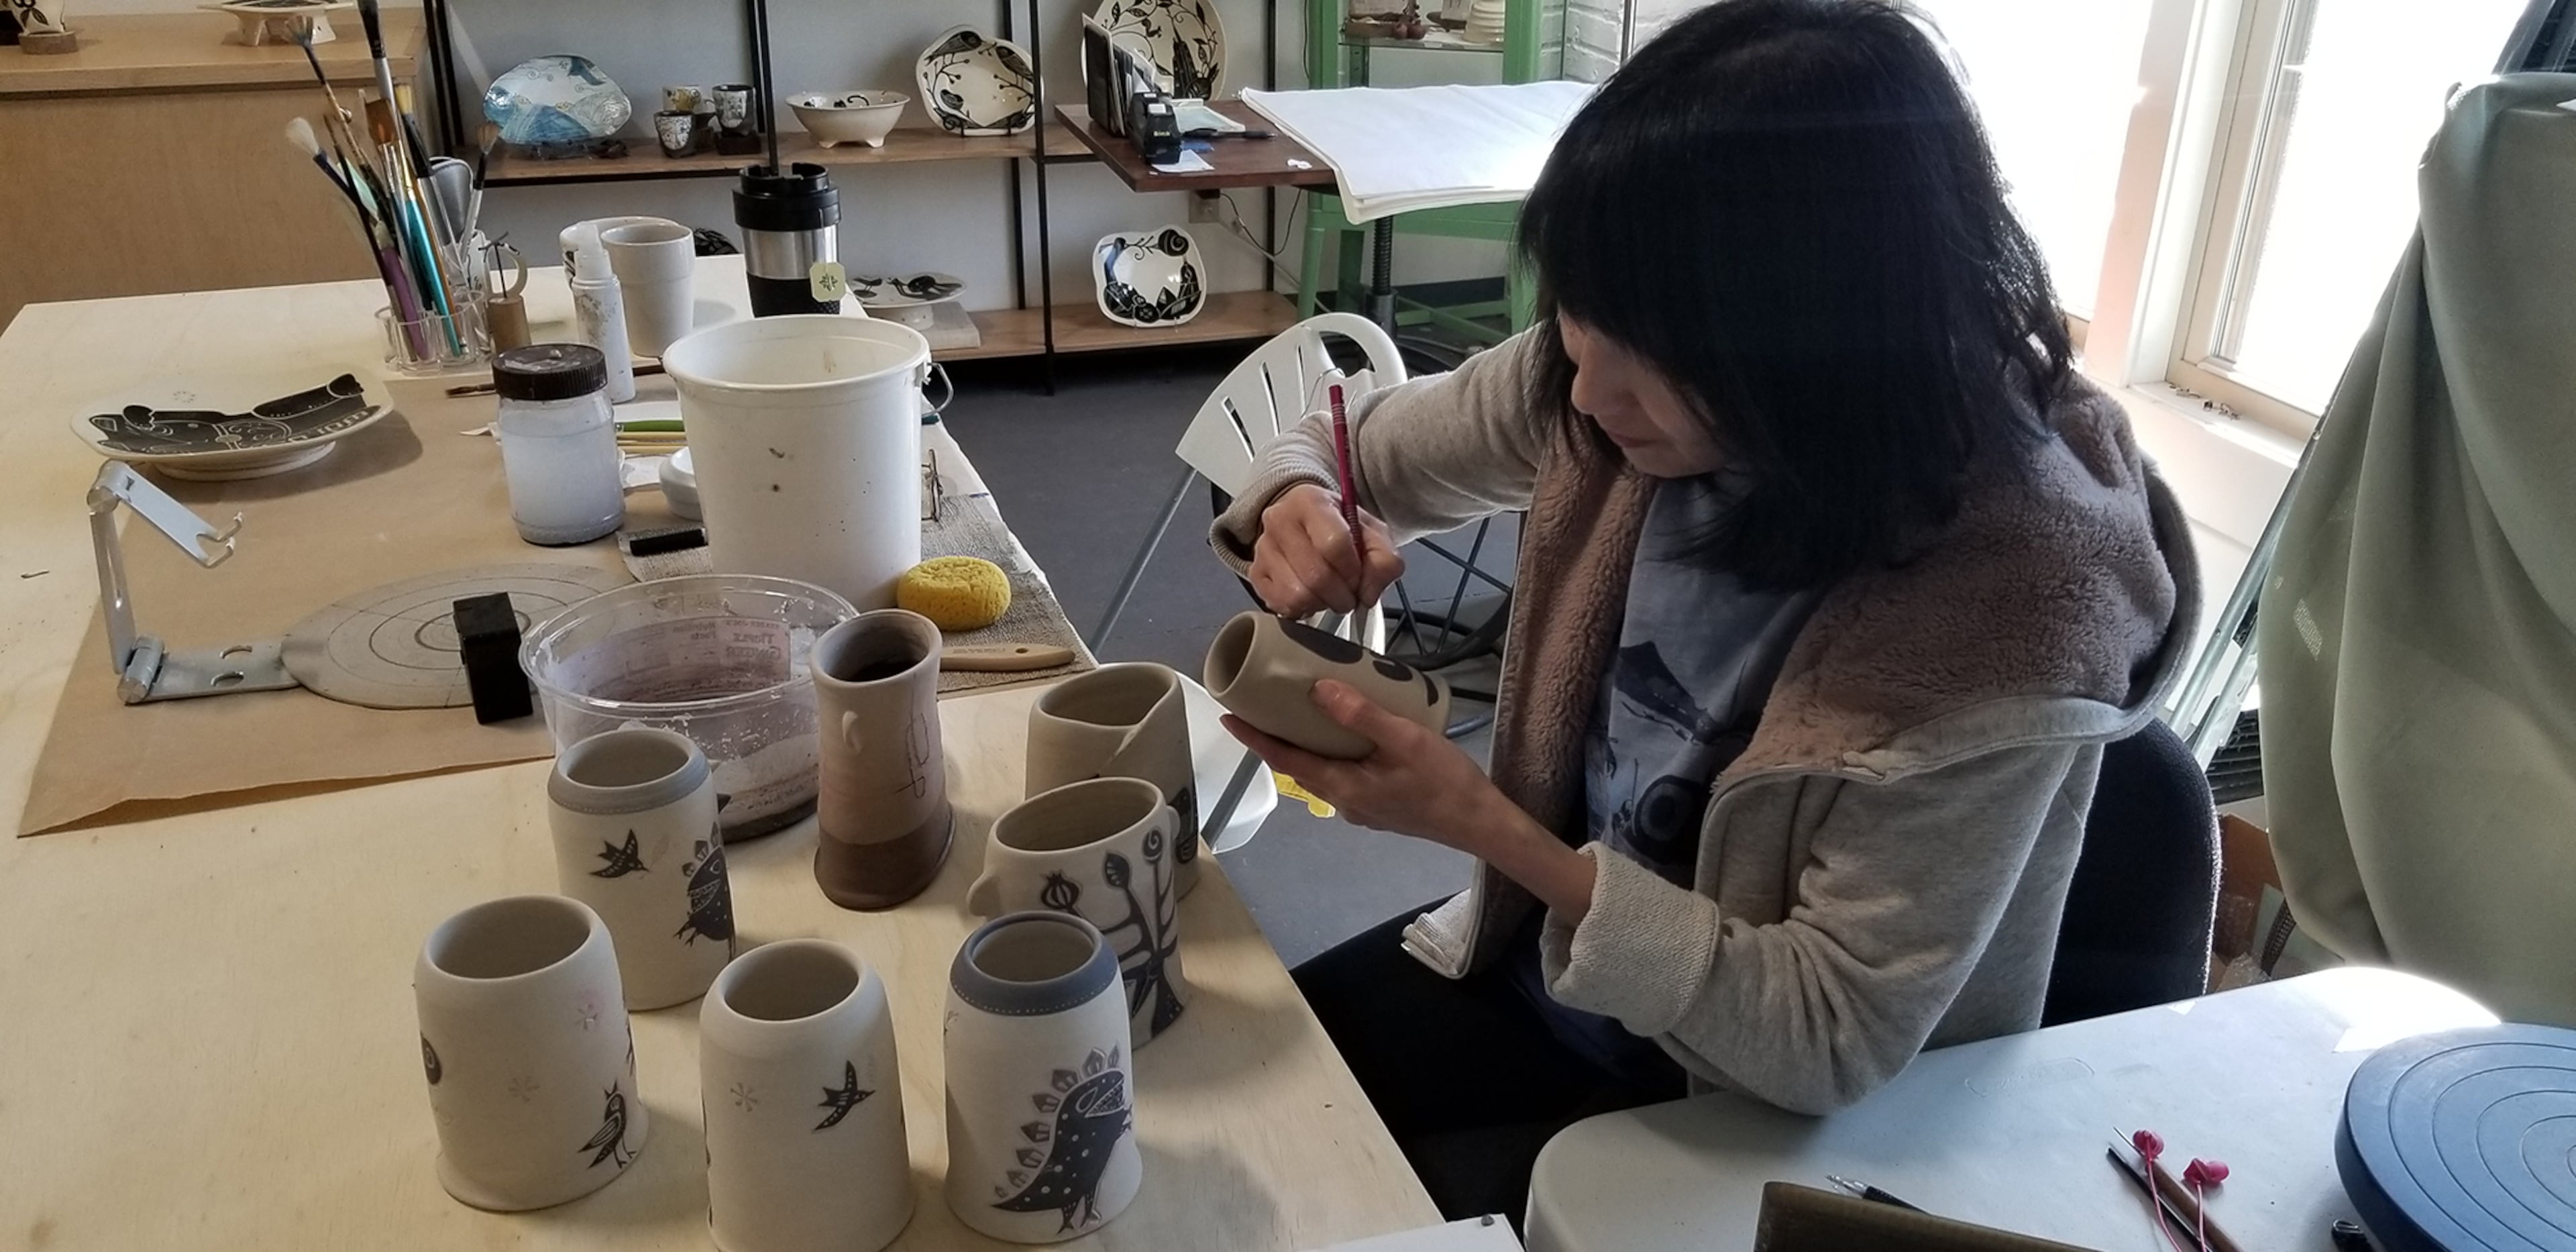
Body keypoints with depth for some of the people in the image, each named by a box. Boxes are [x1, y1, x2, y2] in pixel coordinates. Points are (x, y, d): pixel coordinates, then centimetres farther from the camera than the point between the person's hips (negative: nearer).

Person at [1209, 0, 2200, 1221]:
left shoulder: (2013, 603, -31)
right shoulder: (1615, 378, -17)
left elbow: (1834, 1038, -25)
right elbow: (1355, 444, 1)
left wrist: (1482, 826, -32)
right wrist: (1303, 512, -23)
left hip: (1773, 1110, -5)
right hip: (1545, 955, 5)